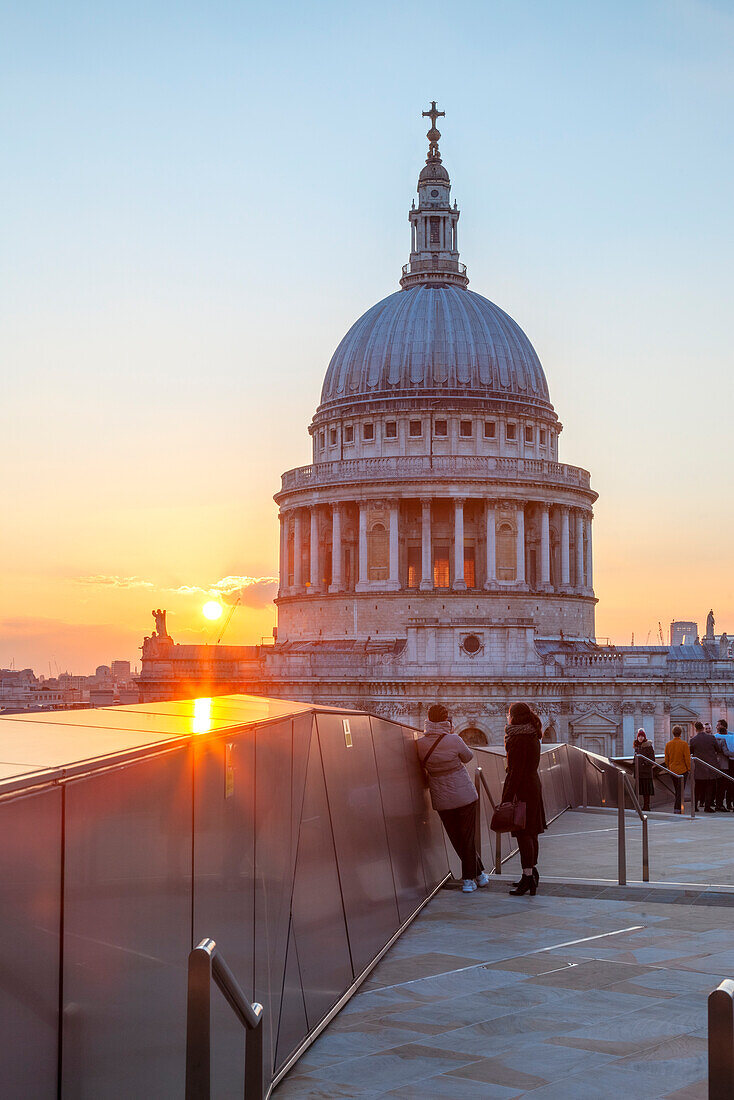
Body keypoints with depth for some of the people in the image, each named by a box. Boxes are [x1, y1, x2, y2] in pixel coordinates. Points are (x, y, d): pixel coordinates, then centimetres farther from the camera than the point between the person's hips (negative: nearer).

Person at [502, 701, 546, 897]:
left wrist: (507, 798, -18)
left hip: (521, 789, -10)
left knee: (523, 833, -7)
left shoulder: (518, 739, -18)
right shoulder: (532, 737, 11)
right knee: (530, 833, 15)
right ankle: (532, 873, 23)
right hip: (533, 785, 10)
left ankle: (528, 876, -7)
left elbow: (516, 772, -20)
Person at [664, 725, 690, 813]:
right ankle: (677, 808, -5)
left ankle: (676, 806, 18)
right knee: (681, 790, 0)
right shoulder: (683, 744, -13)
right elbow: (687, 758, -12)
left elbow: (666, 759, 8)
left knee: (676, 789, 18)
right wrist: (689, 768, -2)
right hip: (682, 769, -4)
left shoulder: (668, 744, 1)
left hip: (672, 770, 4)